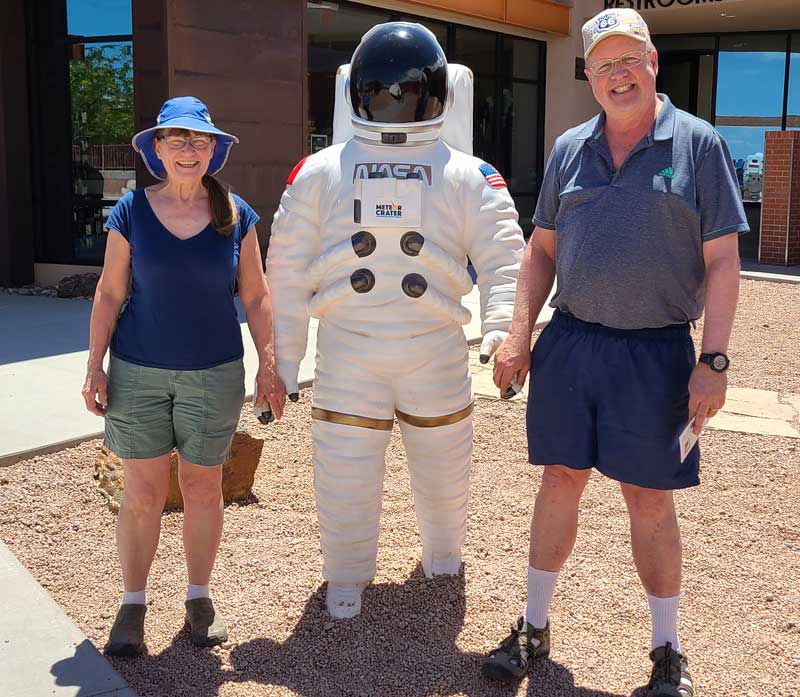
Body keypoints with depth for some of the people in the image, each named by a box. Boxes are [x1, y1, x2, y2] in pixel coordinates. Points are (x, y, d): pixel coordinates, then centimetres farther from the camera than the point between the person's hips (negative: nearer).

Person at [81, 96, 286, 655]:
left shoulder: (236, 215, -1)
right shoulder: (131, 211, -3)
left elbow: (256, 296, 3)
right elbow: (109, 294, 1)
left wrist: (269, 367, 0)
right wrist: (96, 367, -2)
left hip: (215, 374, 1)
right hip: (139, 374, 0)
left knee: (204, 489, 10)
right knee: (143, 493, 4)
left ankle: (200, 597, 27)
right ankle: (132, 604, 21)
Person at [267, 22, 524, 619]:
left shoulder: (468, 176, 1)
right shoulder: (320, 172, 1)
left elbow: (503, 256, -9)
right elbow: (288, 273, 2)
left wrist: (501, 328, -26)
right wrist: (283, 361, -1)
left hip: (437, 350, 1)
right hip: (348, 351, 0)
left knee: (442, 462, 17)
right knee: (345, 476, 6)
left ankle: (443, 551, 47)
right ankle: (347, 575, 32)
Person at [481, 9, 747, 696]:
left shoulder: (698, 144, -2)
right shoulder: (570, 148, 9)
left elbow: (722, 263, -5)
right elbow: (543, 249, 13)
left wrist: (713, 361, -11)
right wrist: (520, 332, 3)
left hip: (656, 352, -3)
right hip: (570, 343, 3)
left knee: (651, 500, 6)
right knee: (560, 483, 10)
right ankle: (534, 627, 25)